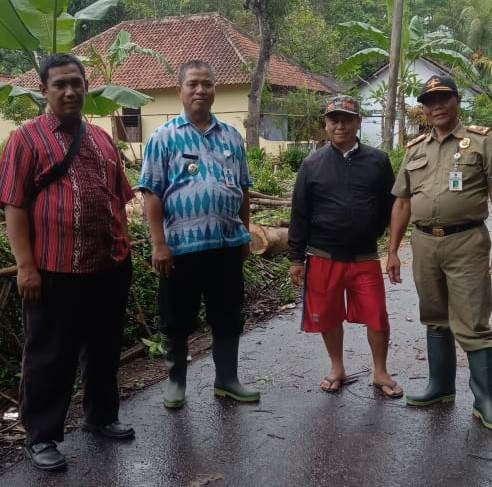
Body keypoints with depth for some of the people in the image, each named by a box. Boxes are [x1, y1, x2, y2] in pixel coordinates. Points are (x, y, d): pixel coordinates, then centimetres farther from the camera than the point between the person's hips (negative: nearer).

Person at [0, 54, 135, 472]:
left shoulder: (102, 139, 14)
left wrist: (125, 248, 14)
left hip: (110, 267, 6)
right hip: (55, 271, -5)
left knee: (105, 349, 18)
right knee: (50, 356, 6)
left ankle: (102, 416, 36)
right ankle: (41, 435, 22)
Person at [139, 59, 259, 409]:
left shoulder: (232, 136, 11)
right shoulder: (164, 137, -2)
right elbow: (152, 194, -7)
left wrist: (246, 234, 13)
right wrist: (159, 244, -12)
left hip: (228, 244, 4)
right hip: (182, 245, -4)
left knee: (228, 317, 13)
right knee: (179, 320, 9)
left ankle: (227, 379, 27)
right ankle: (176, 380, 26)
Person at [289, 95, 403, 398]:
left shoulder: (378, 161, 1)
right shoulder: (312, 165, 1)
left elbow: (389, 205, 8)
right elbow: (300, 215, 2)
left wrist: (371, 235, 4)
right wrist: (297, 259, 0)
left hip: (365, 257, 0)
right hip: (323, 257, 1)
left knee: (378, 317, 2)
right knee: (329, 317, 11)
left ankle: (381, 373, 22)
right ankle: (338, 370, 31)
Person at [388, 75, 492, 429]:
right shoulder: (415, 149, 13)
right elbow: (402, 202, 14)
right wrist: (393, 250, 10)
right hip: (424, 243, 5)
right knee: (436, 319, 14)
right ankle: (441, 386, 27)